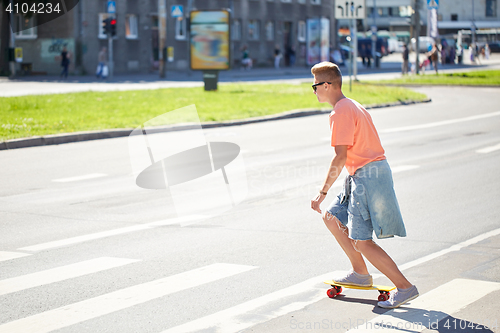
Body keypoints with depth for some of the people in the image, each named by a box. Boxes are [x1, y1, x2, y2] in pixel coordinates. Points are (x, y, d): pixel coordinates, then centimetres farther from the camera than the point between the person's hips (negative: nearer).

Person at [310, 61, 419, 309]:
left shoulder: (341, 112, -14)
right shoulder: (352, 106, 17)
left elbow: (340, 157, -20)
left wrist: (322, 192, -16)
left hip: (367, 175, -10)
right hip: (375, 170, 10)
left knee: (361, 242, -7)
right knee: (332, 217, 18)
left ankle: (405, 287, -5)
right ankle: (360, 274, 20)